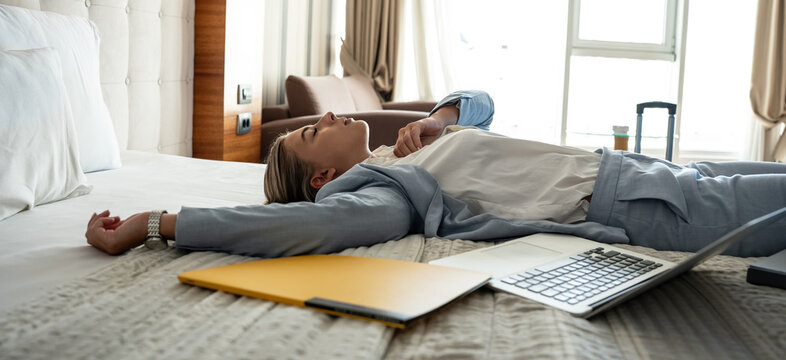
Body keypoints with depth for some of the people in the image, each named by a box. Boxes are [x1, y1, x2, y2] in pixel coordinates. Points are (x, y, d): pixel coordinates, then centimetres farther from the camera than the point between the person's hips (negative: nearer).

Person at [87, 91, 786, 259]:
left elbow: (479, 101, 30)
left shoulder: (412, 146, 18)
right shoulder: (366, 185, -11)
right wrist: (149, 224, -29)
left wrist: (438, 116, 4)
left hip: (621, 166, 9)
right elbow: (311, 225, -30)